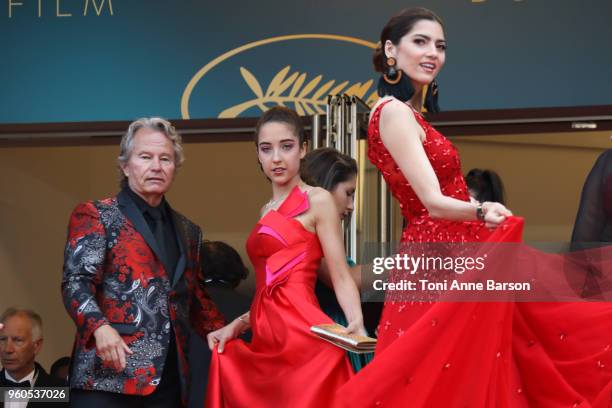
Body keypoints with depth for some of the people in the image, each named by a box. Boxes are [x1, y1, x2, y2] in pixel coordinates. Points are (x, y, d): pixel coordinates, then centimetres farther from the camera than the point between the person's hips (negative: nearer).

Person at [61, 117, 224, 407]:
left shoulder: (188, 231, 21)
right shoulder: (96, 216, 4)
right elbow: (77, 282, -7)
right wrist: (99, 326, -25)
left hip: (169, 381, 5)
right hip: (109, 375, -5)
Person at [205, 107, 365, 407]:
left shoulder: (317, 201, -1)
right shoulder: (268, 212, 20)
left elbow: (341, 277, -6)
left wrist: (356, 324, -22)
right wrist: (236, 325, 8)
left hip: (301, 335, -7)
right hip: (267, 338, 7)